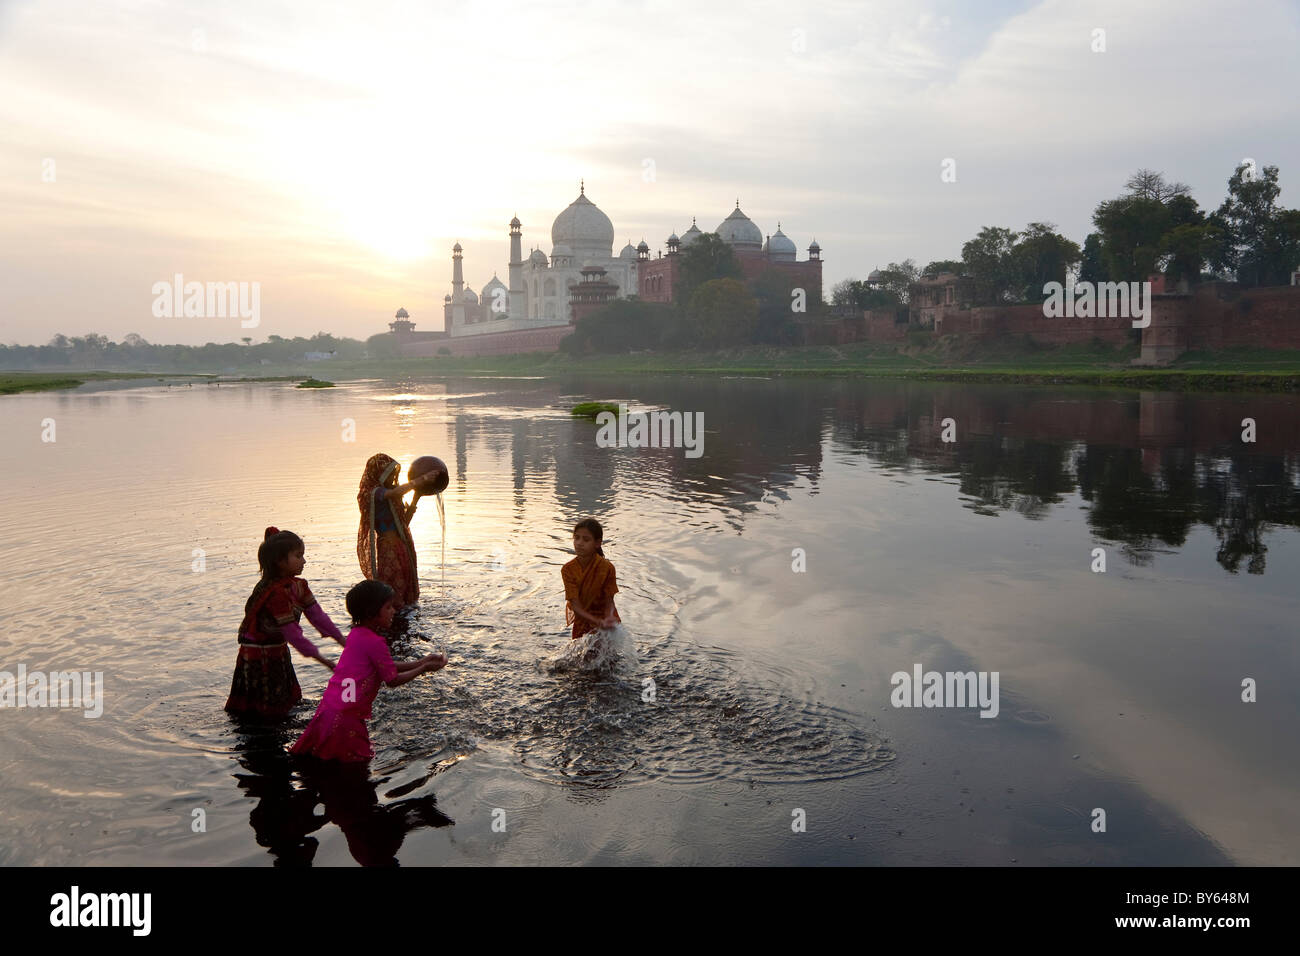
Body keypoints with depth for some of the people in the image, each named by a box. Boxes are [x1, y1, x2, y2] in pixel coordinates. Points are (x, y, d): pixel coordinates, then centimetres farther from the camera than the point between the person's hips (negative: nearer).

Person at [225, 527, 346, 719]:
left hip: (278, 652, 9)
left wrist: (342, 640, -3)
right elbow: (292, 633, -28)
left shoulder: (298, 585, 0)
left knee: (287, 702, 18)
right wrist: (321, 659, -25)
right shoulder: (275, 593, -28)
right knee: (271, 710, 1)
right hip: (258, 657, -9)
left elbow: (317, 615, 3)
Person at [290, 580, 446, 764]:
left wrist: (420, 662, 11)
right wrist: (424, 668, -1)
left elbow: (386, 667, 15)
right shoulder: (374, 642, -20)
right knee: (361, 758, 7)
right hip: (344, 716, -9)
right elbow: (392, 680, -11)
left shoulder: (356, 633, 8)